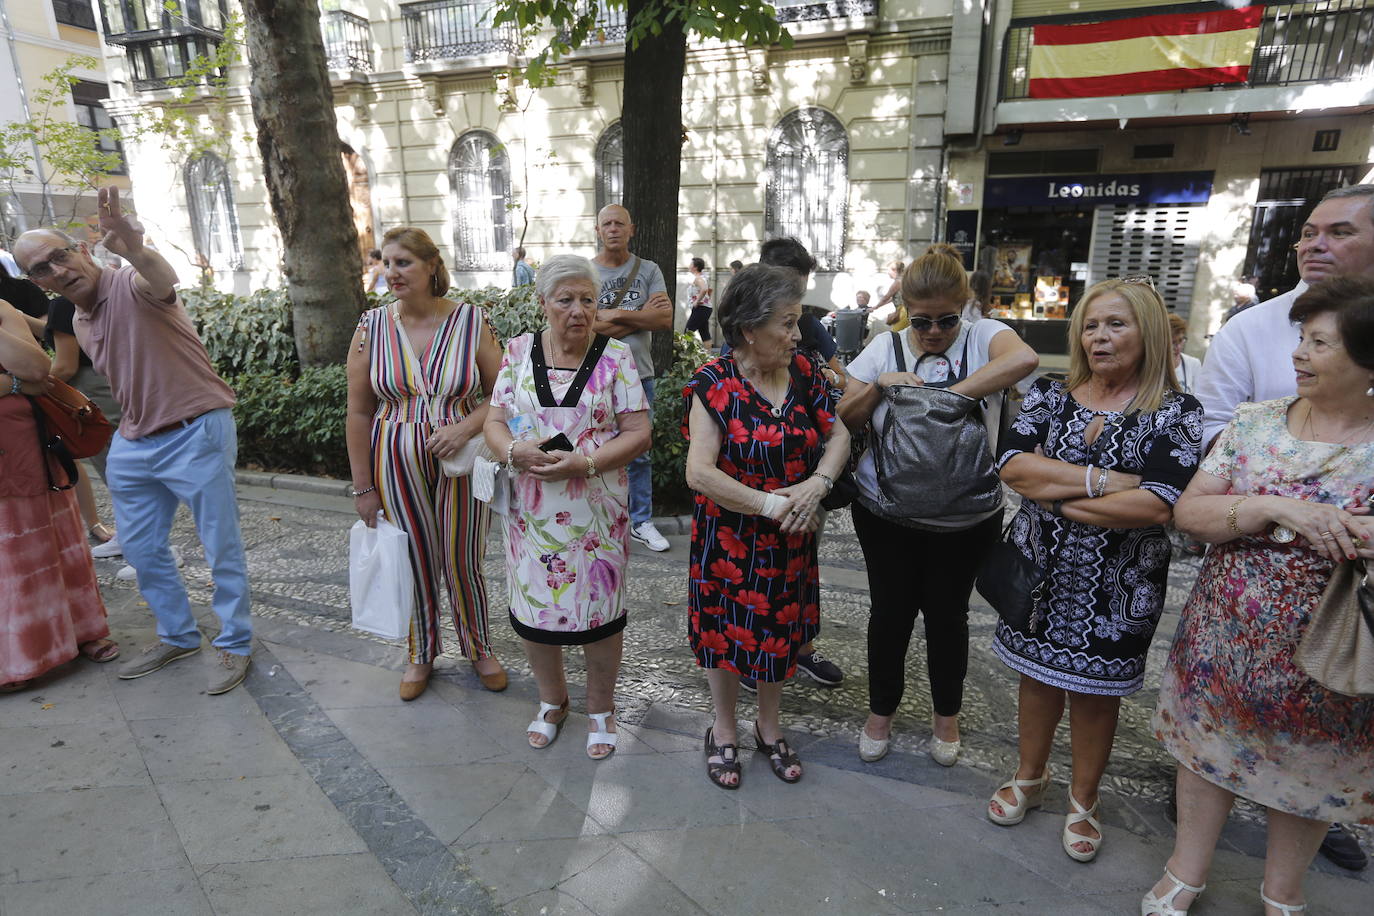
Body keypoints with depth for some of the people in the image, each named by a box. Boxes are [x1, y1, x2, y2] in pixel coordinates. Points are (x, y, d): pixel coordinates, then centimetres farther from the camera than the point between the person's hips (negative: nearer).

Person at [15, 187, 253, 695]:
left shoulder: (131, 285, -14)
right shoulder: (79, 322, 12)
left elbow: (164, 281, -40)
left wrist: (134, 248, -61)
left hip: (196, 433, -9)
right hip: (133, 444, 9)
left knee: (222, 548, 0)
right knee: (142, 549, 17)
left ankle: (235, 645, 15)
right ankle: (177, 636, 34)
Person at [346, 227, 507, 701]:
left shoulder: (470, 321, -5)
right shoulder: (372, 326, -2)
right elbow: (359, 411, 1)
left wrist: (467, 427, -19)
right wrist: (363, 486, 0)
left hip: (461, 461, -1)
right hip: (397, 465, 1)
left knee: (463, 563, 8)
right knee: (416, 565, 12)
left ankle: (479, 649, 34)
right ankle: (421, 654, 36)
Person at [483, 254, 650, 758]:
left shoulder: (615, 356, -4)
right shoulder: (520, 351, 3)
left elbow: (638, 434, -7)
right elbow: (494, 422, 4)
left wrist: (583, 462, -21)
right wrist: (516, 451, -18)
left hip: (596, 512, -2)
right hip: (531, 511, 3)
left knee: (599, 611, 7)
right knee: (532, 607, 12)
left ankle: (600, 709, 32)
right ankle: (552, 701, 39)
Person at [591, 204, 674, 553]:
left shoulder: (648, 270, 5)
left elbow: (666, 319, -7)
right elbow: (587, 326, -13)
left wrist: (615, 314, -13)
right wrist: (642, 317, -11)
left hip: (639, 374, 2)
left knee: (640, 452, 11)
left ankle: (641, 522, 23)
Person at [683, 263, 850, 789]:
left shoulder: (802, 372, -3)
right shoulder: (715, 384, -17)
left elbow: (838, 434, 2)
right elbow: (699, 473, -23)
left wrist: (817, 484, -17)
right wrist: (771, 504, -23)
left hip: (790, 540, 5)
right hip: (729, 539, -4)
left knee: (781, 632, 18)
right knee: (727, 632, 11)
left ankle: (769, 727, 42)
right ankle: (724, 732, 37)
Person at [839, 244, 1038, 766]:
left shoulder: (982, 337, -6)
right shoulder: (886, 347, 1)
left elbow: (1025, 359, -30)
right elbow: (845, 420, 2)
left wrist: (951, 392, -29)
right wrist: (879, 385, -15)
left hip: (965, 520, -1)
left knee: (947, 614, 14)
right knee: (891, 611, 12)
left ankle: (946, 716, 39)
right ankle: (881, 711, 35)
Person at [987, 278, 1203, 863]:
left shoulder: (1176, 413, -9)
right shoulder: (1049, 396, -1)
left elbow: (1157, 506, -23)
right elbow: (1012, 466, -16)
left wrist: (1053, 491, -18)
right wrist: (1104, 480, -22)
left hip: (1116, 585, -2)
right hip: (1038, 567, 3)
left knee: (1094, 687, 13)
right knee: (1038, 671, 16)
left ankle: (1083, 801, 36)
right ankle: (1030, 779, 39)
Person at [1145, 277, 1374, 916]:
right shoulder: (1255, 422, -4)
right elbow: (1187, 512, -8)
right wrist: (1277, 509, -23)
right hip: (1226, 634, 2)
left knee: (1310, 770, 18)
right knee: (1210, 745, 16)